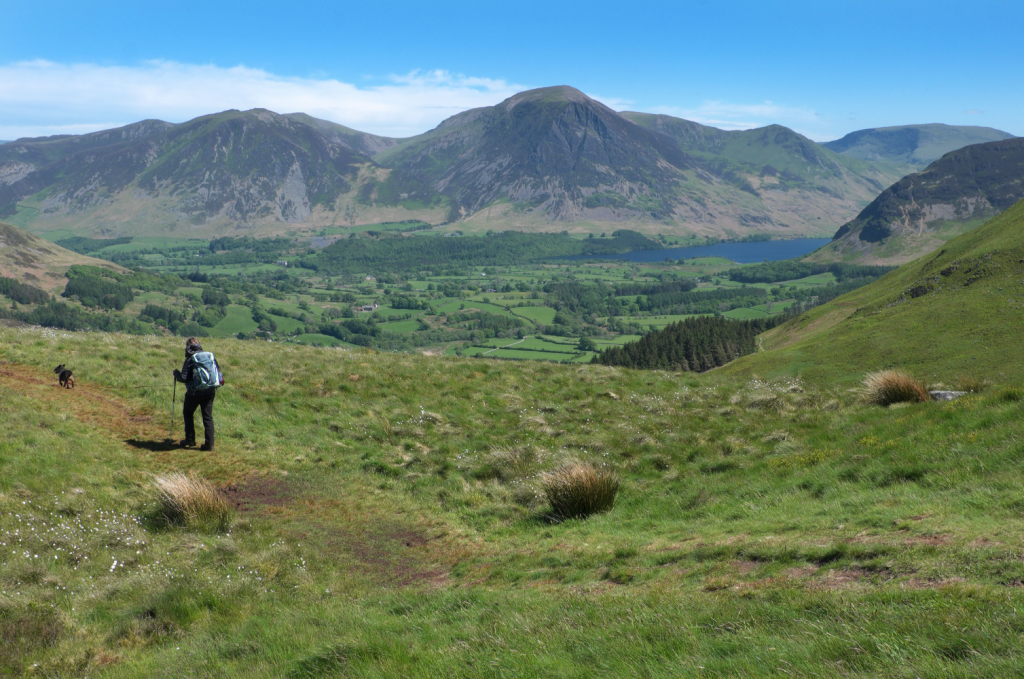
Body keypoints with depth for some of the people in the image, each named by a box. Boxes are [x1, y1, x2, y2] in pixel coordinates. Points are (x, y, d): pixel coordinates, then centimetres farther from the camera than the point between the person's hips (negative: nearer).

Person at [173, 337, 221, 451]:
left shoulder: (190, 360, -9)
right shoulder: (210, 356, 5)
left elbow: (184, 378, -12)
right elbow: (218, 373, 10)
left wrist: (176, 373, 6)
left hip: (195, 391, -4)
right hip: (210, 391, 4)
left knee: (188, 413, 18)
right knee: (208, 416, 7)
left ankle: (190, 439, 17)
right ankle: (209, 443, 3)